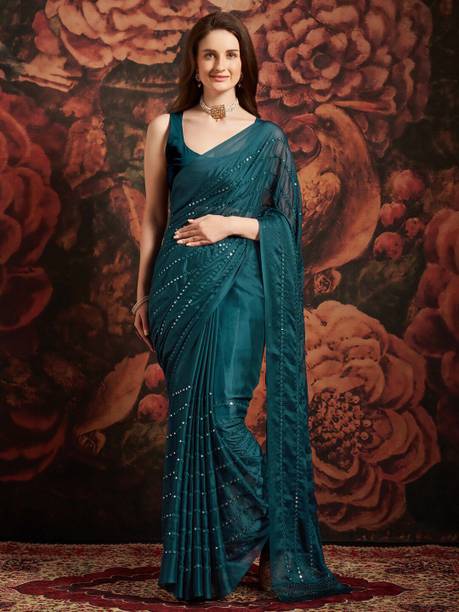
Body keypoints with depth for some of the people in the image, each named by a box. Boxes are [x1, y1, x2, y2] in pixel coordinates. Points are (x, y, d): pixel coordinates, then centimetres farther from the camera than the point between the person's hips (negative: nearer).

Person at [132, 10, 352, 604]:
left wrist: (230, 224, -10)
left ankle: (259, 539, 10)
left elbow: (286, 224, 6)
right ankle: (197, 555, 18)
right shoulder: (167, 127, 9)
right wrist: (142, 293, 9)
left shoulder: (267, 137, 5)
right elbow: (152, 216, 11)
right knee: (187, 416, 5)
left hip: (238, 286, -2)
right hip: (178, 286, 2)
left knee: (222, 413, -11)